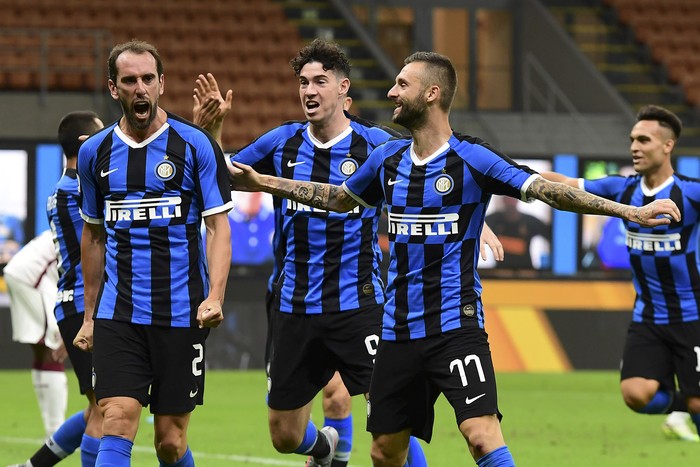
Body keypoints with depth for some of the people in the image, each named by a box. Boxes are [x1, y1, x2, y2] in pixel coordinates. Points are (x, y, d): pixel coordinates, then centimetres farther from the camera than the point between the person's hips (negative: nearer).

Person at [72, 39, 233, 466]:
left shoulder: (195, 144, -2)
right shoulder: (95, 152, 8)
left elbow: (219, 226, -3)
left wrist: (215, 297, -18)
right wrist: (89, 316, 18)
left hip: (181, 314, -2)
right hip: (118, 315, 2)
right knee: (117, 423, -13)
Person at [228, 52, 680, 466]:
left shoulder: (472, 158, -9)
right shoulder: (388, 159, 9)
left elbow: (548, 190, -16)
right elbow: (338, 198, 28)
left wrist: (628, 210, -26)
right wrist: (262, 182, 31)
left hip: (455, 326, -6)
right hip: (398, 330, 6)